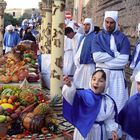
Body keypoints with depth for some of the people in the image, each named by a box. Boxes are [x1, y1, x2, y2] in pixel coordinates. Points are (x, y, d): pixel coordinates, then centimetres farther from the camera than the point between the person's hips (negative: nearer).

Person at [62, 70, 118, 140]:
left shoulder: (109, 102, -4)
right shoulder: (84, 95, -15)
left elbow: (109, 119, 6)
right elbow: (73, 96, -37)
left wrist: (112, 130, -7)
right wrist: (69, 86, -56)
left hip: (100, 133, 3)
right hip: (83, 131, -2)